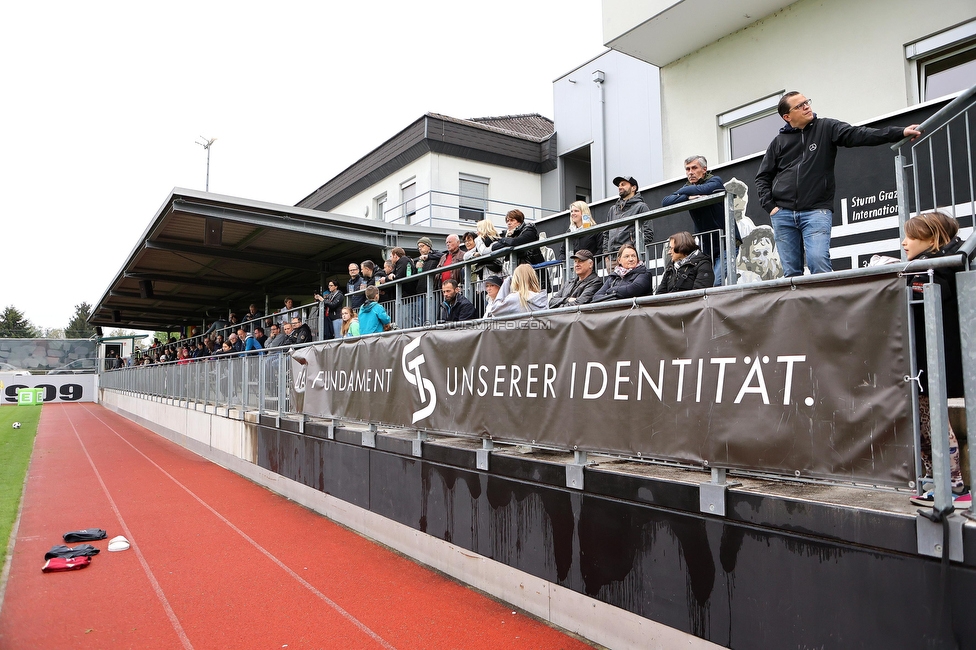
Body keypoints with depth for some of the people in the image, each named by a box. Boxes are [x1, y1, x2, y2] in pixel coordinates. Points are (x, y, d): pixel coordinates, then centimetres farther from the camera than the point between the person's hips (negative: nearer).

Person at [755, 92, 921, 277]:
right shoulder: (779, 142, 12)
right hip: (783, 214, 2)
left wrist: (900, 132, -17)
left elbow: (858, 135, -4)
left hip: (817, 211, -2)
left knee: (818, 261, -19)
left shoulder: (826, 128, 9)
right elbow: (762, 178, 14)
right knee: (791, 272, 2)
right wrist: (770, 206, 2)